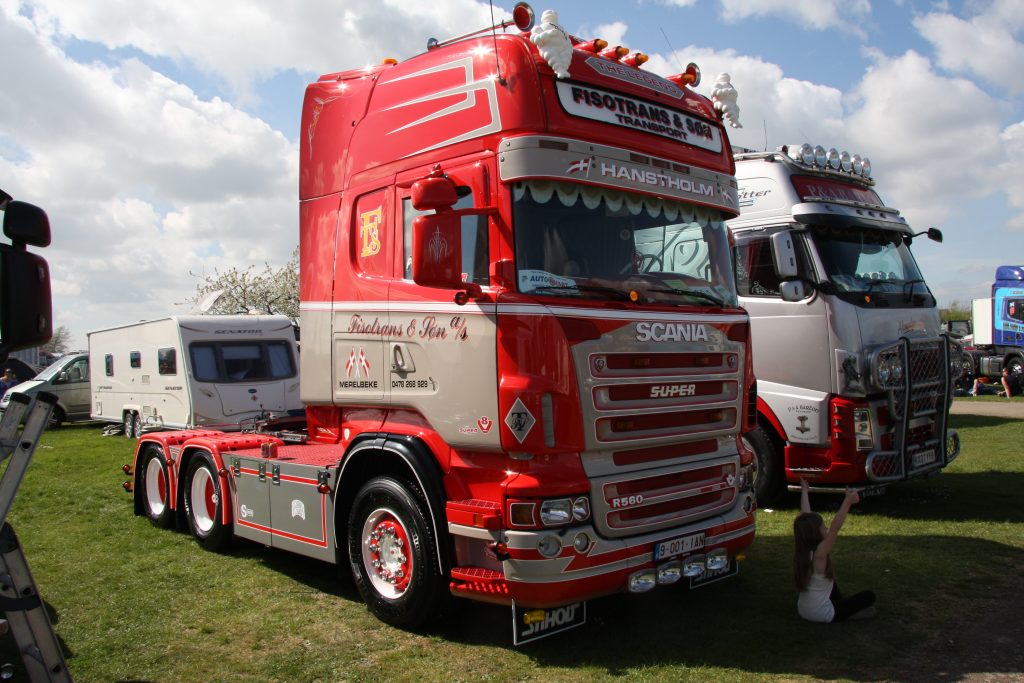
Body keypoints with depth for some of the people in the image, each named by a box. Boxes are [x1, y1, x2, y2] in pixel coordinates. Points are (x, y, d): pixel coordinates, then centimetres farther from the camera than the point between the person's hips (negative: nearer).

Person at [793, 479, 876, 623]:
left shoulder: (801, 549, -8)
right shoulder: (819, 554, -27)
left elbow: (805, 517, 1)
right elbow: (835, 527, -35)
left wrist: (804, 491, 10)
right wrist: (848, 501, -41)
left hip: (802, 610, 7)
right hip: (822, 615, -7)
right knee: (869, 596, 5)